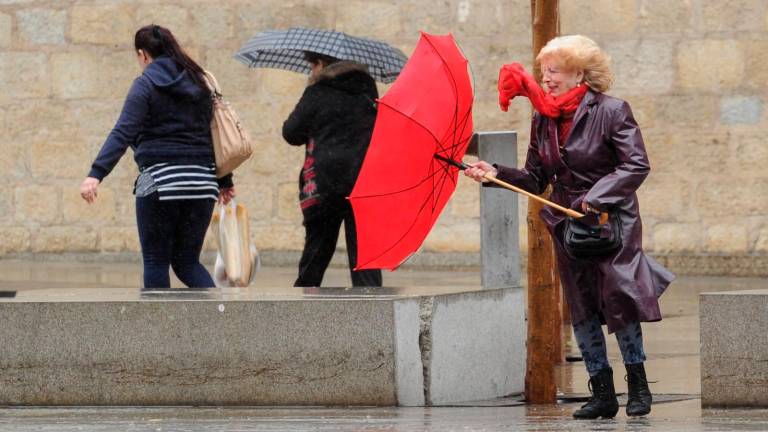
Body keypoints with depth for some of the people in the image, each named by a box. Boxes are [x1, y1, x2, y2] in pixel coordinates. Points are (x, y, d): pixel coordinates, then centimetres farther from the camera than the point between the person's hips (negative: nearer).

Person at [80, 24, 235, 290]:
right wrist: (225, 181, 25)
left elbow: (123, 133, -16)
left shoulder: (146, 84, -4)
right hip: (201, 182, 6)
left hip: (160, 180, -6)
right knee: (187, 261, 12)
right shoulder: (198, 83, 13)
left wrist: (96, 174, -24)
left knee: (156, 262, 4)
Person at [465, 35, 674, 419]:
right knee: (581, 308, 6)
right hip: (568, 224, 6)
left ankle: (638, 385, 0)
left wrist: (597, 196, -24)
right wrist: (496, 174, -6)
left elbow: (636, 165, -14)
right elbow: (535, 179, 10)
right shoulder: (543, 120, 7)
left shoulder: (611, 111, -9)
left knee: (617, 298, -16)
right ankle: (603, 394, 13)